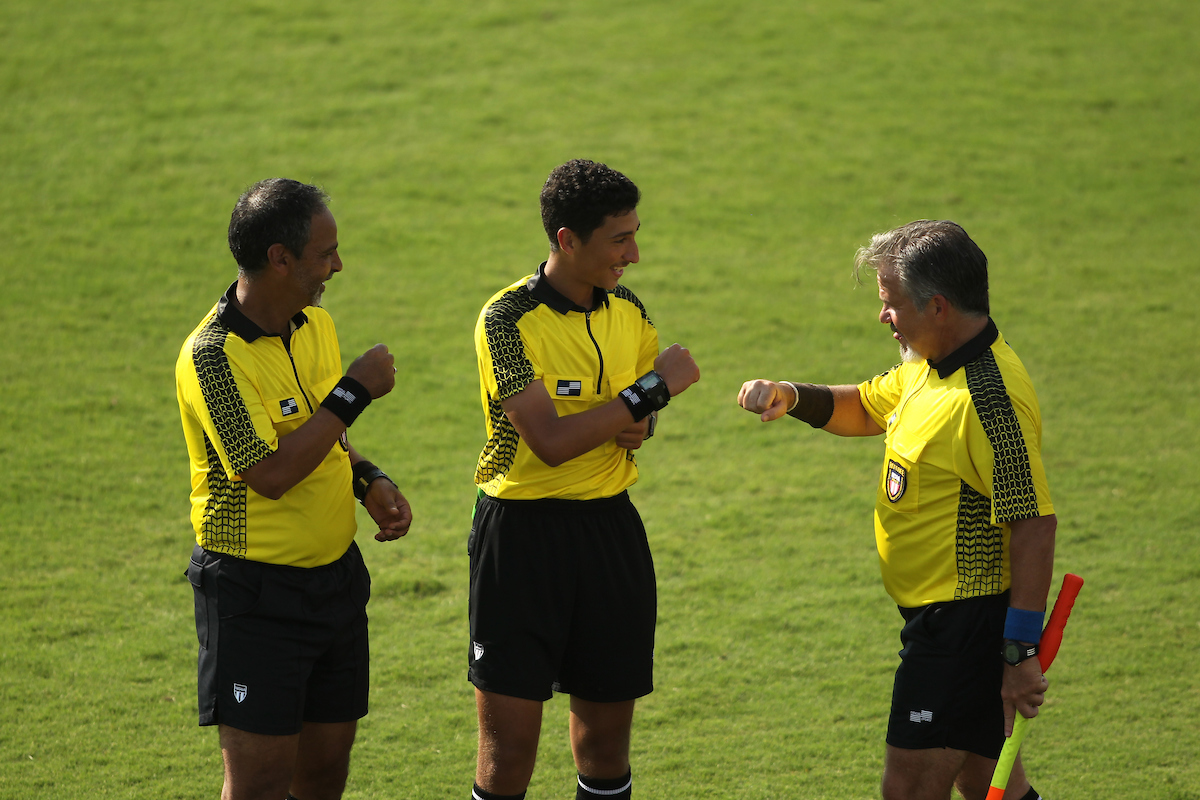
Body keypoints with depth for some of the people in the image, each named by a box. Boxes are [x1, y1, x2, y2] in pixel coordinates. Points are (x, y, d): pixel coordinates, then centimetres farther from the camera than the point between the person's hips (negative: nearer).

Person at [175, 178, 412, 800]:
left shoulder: (316, 325, 6)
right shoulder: (214, 355, -20)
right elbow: (271, 473, -27)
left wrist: (371, 482, 1)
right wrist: (355, 391, -21)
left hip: (336, 578, 7)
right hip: (255, 593, -7)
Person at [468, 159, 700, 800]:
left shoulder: (628, 312, 6)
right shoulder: (509, 320, -14)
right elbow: (550, 441, -22)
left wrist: (636, 424, -2)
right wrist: (649, 391, -19)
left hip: (610, 528, 6)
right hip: (523, 532, -5)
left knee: (607, 727, 10)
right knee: (509, 739, -4)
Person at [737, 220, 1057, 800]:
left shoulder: (991, 399, -24)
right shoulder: (928, 367, 7)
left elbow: (1035, 525, -26)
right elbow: (864, 408, 26)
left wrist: (1021, 653, -27)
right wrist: (793, 397, 5)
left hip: (965, 619, -10)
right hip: (937, 615, 10)